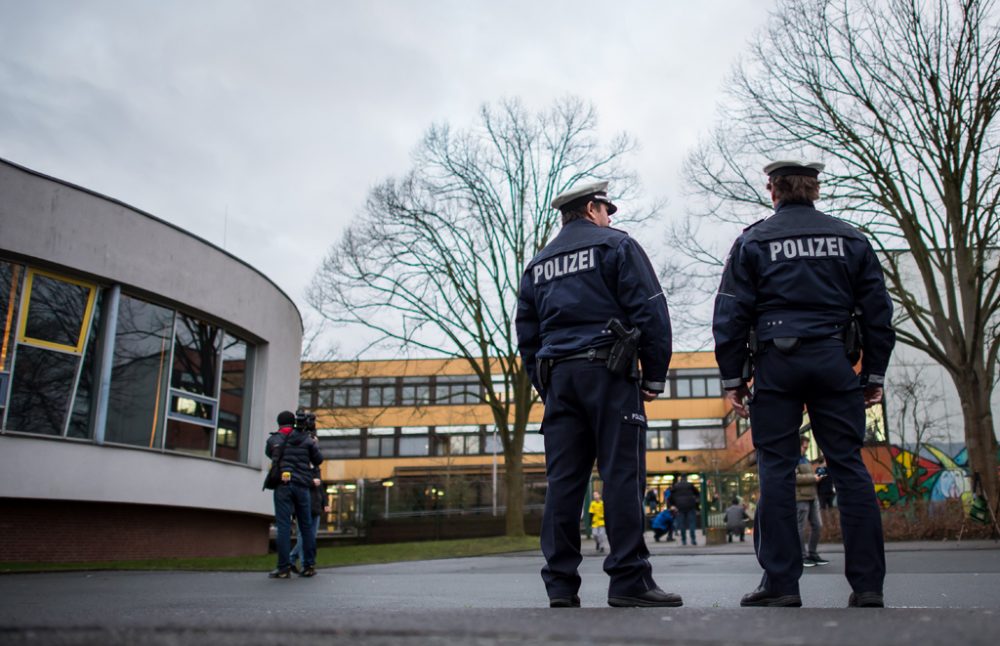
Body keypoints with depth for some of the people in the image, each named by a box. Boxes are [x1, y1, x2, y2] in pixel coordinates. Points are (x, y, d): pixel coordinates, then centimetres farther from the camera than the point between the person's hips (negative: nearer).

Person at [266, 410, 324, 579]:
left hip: (283, 484, -2)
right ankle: (309, 566, 10)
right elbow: (319, 460, 11)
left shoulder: (274, 439, 7)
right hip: (302, 486, 2)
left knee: (283, 526, -4)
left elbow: (268, 453, 25)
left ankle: (284, 568, -8)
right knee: (306, 526, 8)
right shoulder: (306, 439, 9)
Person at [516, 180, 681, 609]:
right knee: (622, 474, -5)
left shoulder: (537, 265, 20)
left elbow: (526, 336, 19)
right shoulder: (616, 245, 4)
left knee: (563, 480, 2)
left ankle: (561, 587, 2)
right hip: (609, 372, -5)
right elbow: (650, 312, -5)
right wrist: (655, 377, 0)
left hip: (557, 376, 5)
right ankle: (629, 581, -6)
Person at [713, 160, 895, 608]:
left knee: (776, 470, 0)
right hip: (834, 361, 2)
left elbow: (731, 314, -1)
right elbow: (877, 310, 11)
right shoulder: (850, 239, 12)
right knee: (849, 467, 4)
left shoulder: (753, 240, 4)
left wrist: (732, 378, 3)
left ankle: (780, 584, -1)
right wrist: (874, 374, 15)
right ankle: (868, 585, 5)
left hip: (776, 362, -2)